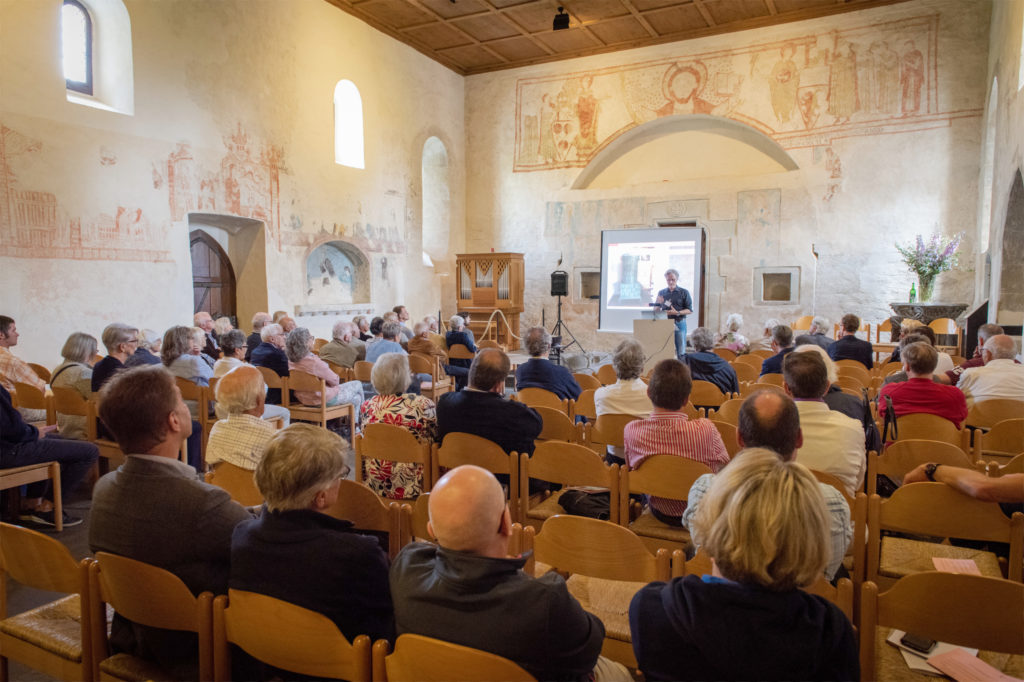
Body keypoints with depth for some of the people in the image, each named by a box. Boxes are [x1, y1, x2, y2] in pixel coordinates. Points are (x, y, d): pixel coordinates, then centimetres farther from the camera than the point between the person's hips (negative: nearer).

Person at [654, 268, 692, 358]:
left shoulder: (684, 292, 5)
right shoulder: (661, 293, 13)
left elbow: (690, 310, 0)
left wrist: (677, 313, -15)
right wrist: (658, 304, -6)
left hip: (679, 324, -2)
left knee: (680, 351, -3)